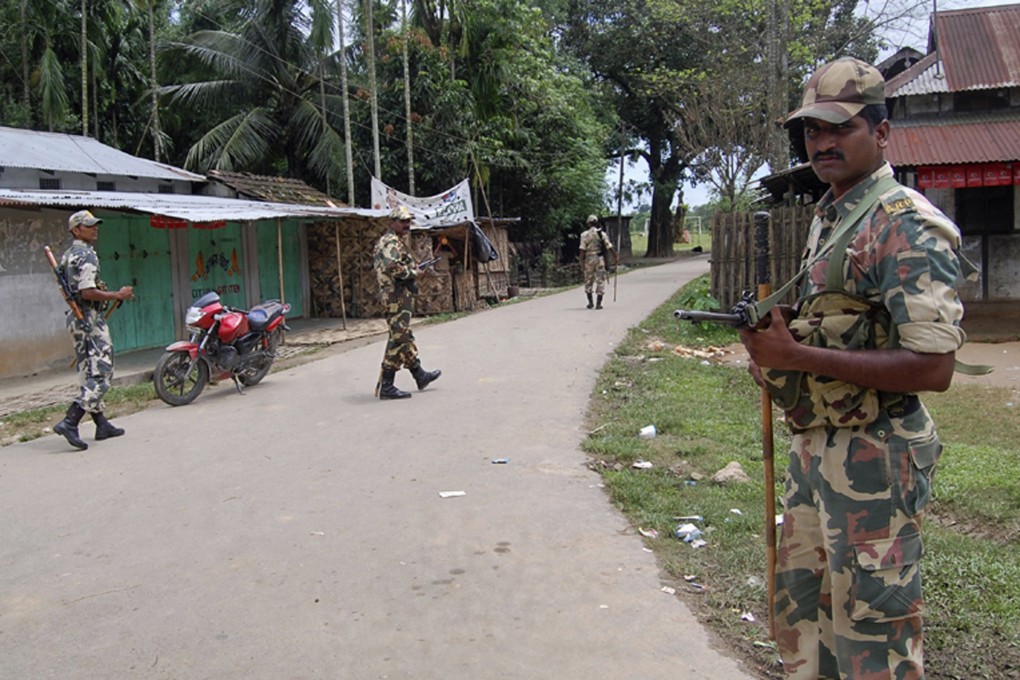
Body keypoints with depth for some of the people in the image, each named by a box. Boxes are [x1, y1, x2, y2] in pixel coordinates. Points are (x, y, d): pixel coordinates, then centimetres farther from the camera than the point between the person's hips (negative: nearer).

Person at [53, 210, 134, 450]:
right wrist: (117, 295, -15)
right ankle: (69, 422, -18)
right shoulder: (86, 255, -14)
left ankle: (102, 424, 20)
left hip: (76, 318, 10)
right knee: (101, 376, -10)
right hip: (90, 318, -10)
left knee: (87, 375, 12)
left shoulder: (68, 255, 16)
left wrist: (102, 290, 19)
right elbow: (87, 292, -24)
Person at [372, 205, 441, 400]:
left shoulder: (391, 241, 19)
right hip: (399, 296, -11)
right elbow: (393, 266, -31)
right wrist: (413, 273, -14)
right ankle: (386, 386, -7)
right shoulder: (391, 242, -14)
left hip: (397, 296, 11)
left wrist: (414, 269, 13)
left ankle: (420, 375, 32)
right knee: (397, 340, -9)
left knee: (406, 337, 19)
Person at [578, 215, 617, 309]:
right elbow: (609, 247, -1)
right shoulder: (602, 234, 2)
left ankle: (590, 302, 13)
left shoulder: (584, 234, -2)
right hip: (600, 259, 0)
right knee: (600, 281, 3)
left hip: (589, 259, 0)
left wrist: (582, 260, -3)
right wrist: (616, 256, 6)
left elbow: (582, 249, -8)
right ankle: (598, 303, -1)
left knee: (588, 281, 13)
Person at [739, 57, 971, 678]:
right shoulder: (827, 216, 12)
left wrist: (798, 354, -24)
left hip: (873, 459, -9)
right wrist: (774, 332, 2)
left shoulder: (906, 225, -17)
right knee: (801, 614, 21)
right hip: (814, 445, 9)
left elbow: (932, 367, -24)